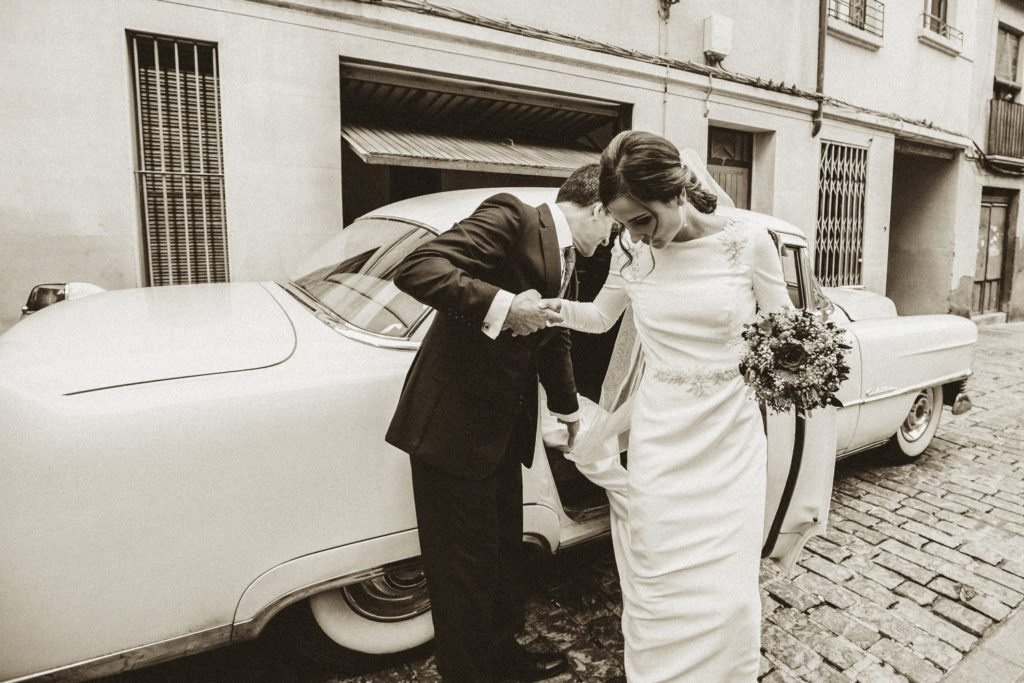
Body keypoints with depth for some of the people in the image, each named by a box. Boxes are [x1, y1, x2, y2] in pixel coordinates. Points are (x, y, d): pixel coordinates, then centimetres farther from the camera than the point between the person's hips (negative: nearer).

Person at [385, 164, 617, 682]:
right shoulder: (511, 219, -15)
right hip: (453, 423, -9)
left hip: (505, 429, 9)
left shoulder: (565, 264, 13)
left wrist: (569, 412, 34)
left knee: (503, 549, 23)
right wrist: (500, 304, -31)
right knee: (464, 563, 7)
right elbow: (414, 269, -26)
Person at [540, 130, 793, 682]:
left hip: (730, 441, -1)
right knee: (657, 587, 8)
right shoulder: (632, 251, -2)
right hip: (659, 443, 1)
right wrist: (558, 309, -8)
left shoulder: (748, 241, -7)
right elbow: (601, 317, 14)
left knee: (727, 594, 5)